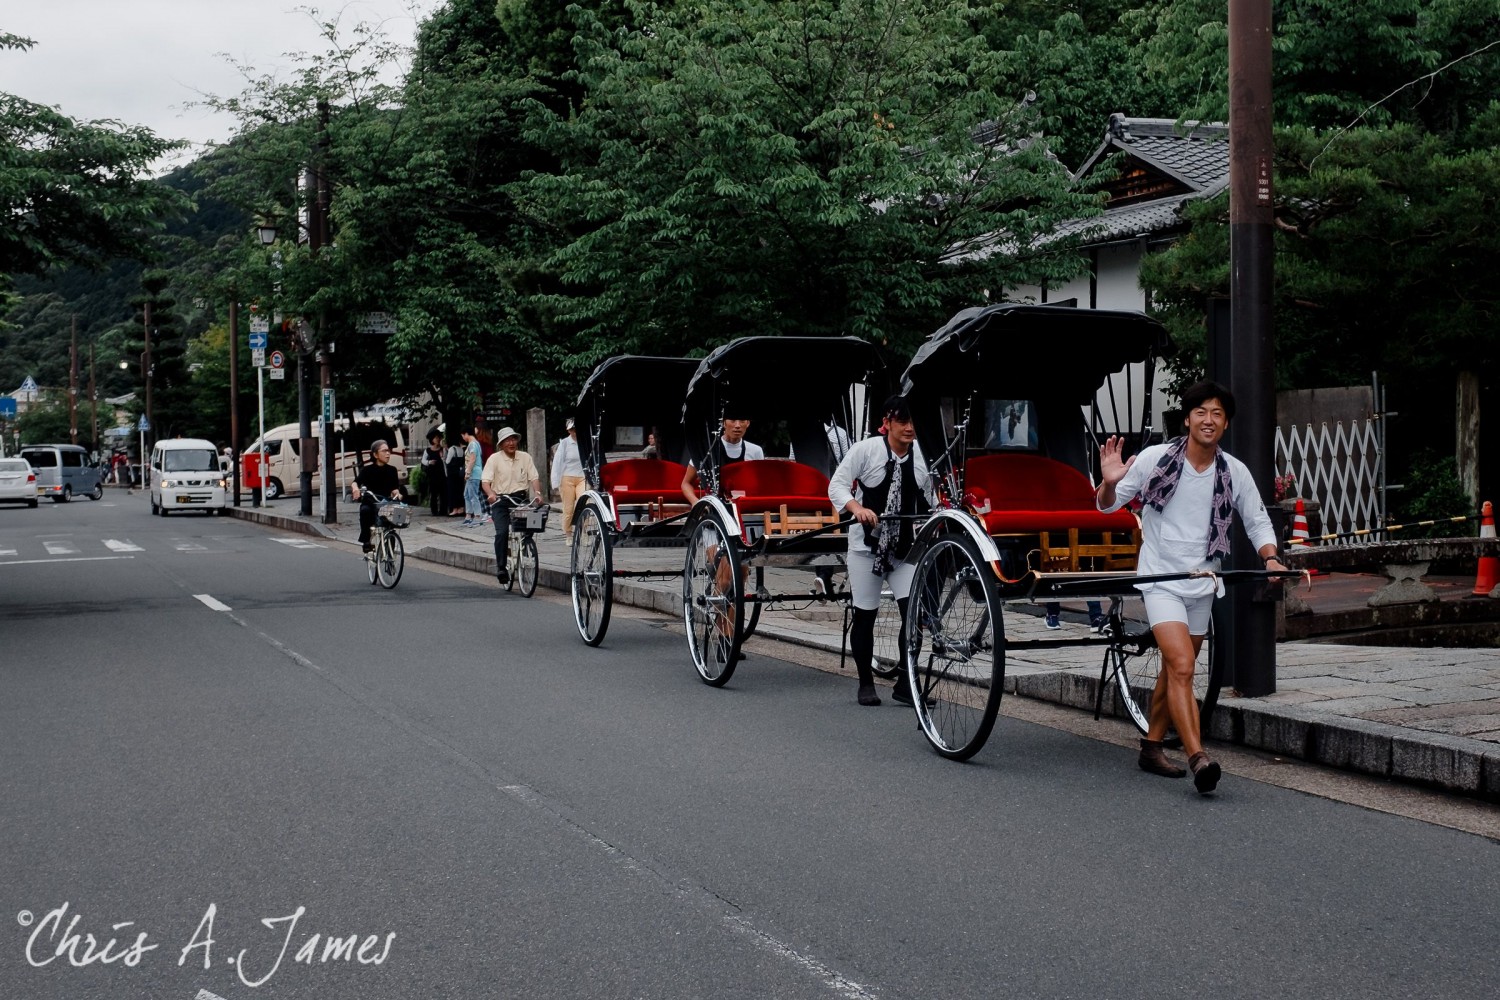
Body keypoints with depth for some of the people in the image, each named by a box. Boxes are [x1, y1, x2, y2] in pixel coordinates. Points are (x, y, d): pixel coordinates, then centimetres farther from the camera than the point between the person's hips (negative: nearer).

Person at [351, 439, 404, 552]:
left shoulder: (392, 470, 6)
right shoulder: (368, 470, -3)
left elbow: (394, 488, 1)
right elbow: (355, 482, -17)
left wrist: (397, 494, -23)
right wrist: (355, 489, -41)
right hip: (370, 503, -2)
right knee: (365, 510, -36)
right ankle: (365, 540, -26)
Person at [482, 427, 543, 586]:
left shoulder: (525, 457, 8)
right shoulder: (494, 458, -1)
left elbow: (534, 477, 4)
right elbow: (485, 480, -9)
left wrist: (537, 492, -15)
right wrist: (490, 494, -29)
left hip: (521, 499, 2)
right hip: (501, 500, -2)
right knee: (502, 532, -18)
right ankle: (501, 567, -11)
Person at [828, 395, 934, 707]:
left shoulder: (923, 454, 1)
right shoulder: (866, 449, -7)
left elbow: (928, 499, 14)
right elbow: (837, 485, -10)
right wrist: (857, 508, -26)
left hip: (906, 549, 2)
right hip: (867, 544, -2)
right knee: (865, 614, 5)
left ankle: (905, 684, 1)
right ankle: (865, 684, 19)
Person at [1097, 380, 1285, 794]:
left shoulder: (1235, 472, -1)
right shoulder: (1155, 459, -10)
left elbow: (1257, 522, 10)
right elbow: (1109, 505, -3)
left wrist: (1271, 558, -9)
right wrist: (1109, 482, -25)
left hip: (1201, 584, 5)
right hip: (1161, 581, -5)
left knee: (1174, 671, 17)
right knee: (1182, 668, -19)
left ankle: (1152, 746, 33)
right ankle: (1198, 759, -24)